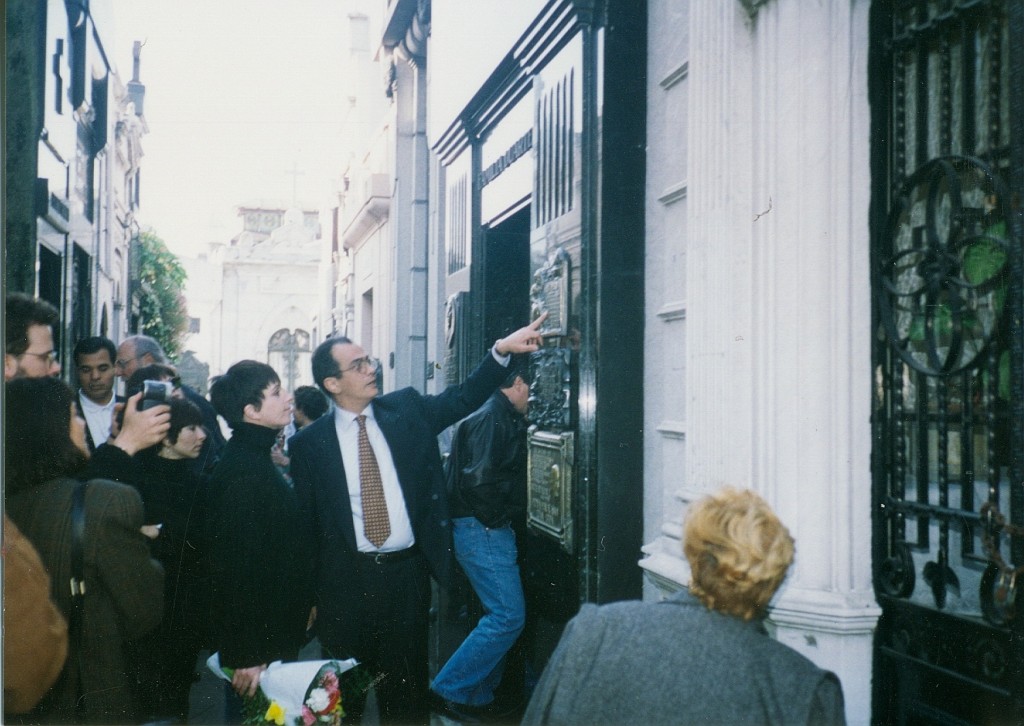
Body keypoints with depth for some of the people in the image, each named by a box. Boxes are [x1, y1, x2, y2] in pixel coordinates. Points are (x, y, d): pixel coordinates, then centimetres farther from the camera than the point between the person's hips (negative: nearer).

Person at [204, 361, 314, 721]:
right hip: (257, 640, -10)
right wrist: (248, 654, -25)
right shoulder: (244, 470, -22)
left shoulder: (254, 458, 10)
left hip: (274, 632, 10)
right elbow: (237, 565, -26)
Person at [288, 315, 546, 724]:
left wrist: (502, 350, -14)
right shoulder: (308, 443, -4)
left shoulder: (407, 410, 3)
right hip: (345, 581, -2)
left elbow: (463, 398, 1)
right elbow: (304, 523, -2)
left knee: (407, 691, 14)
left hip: (407, 573, 2)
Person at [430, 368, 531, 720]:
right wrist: (494, 516, -12)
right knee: (508, 617, -10)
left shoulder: (495, 415, 16)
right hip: (483, 530, -11)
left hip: (483, 530, 11)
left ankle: (479, 697, 21)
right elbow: (481, 479, -25)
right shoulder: (495, 418, -16)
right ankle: (450, 690, -3)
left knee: (503, 615, 14)